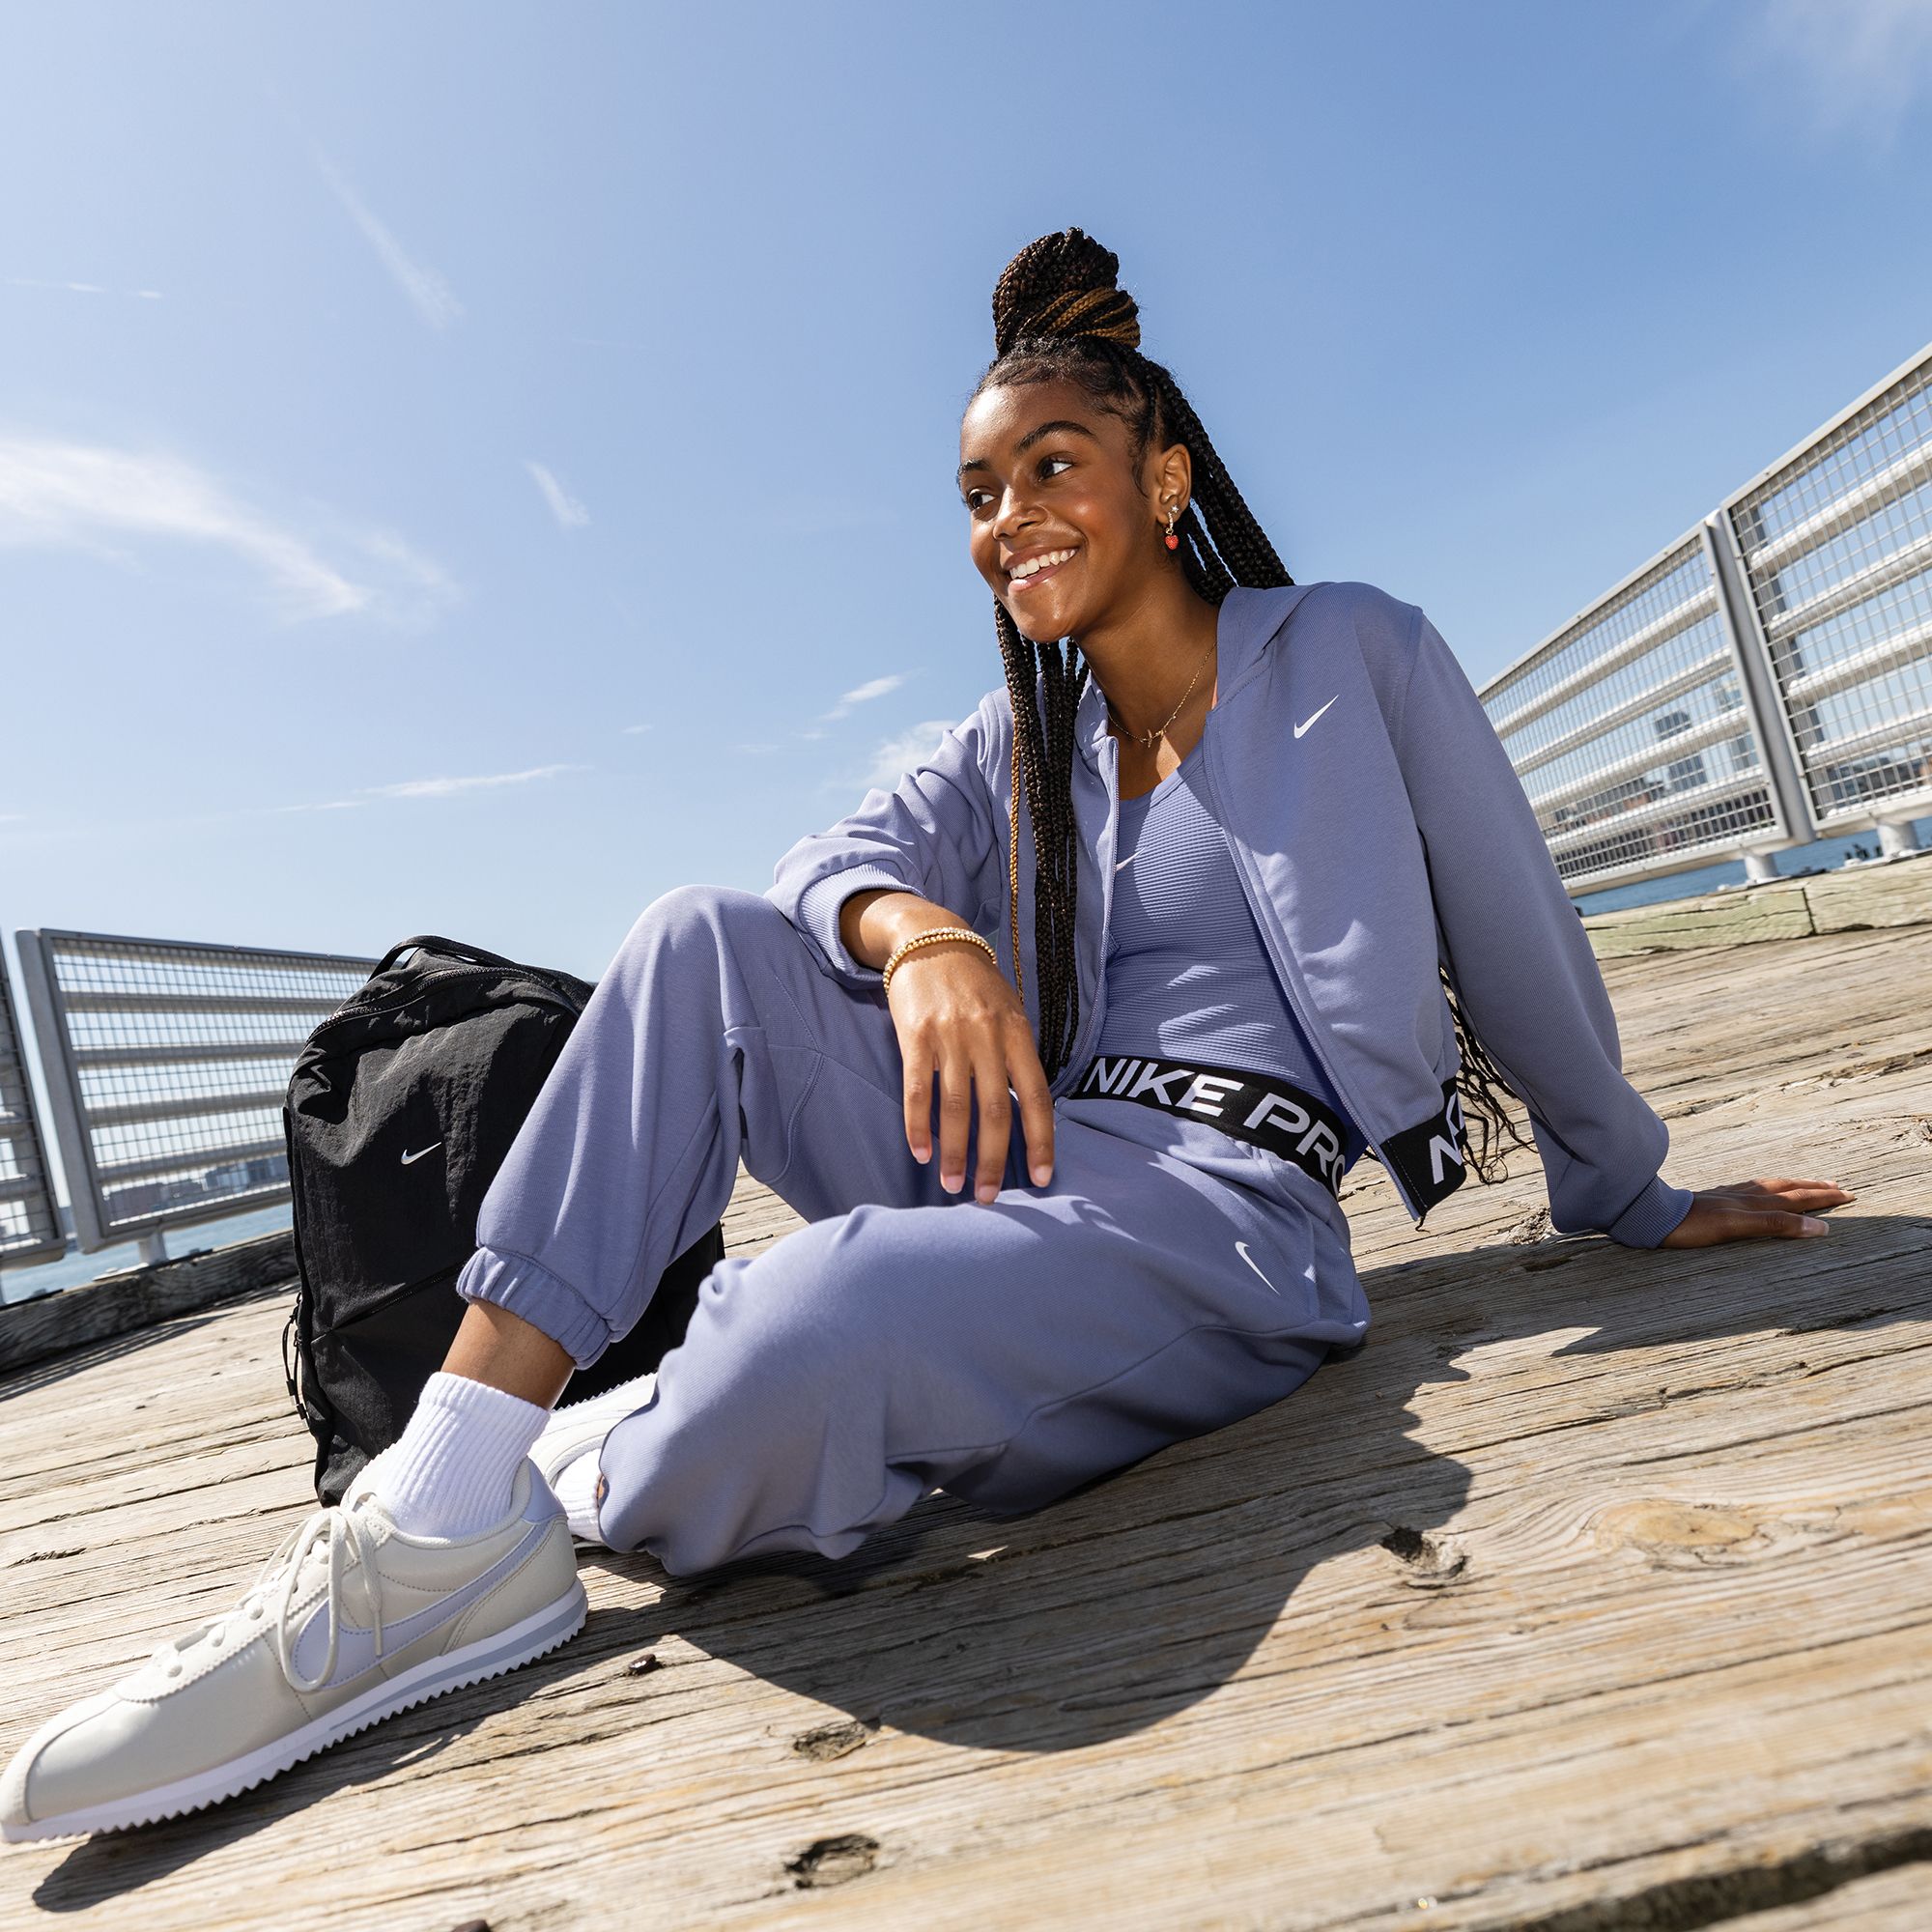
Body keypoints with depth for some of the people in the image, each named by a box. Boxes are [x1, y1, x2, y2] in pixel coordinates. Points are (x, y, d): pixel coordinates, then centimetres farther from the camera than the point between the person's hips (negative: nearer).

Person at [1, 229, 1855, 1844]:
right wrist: (918, 929, -25)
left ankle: (576, 1494, 1)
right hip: (1024, 1164, 6)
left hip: (1225, 1218, -5)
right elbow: (842, 855, 0)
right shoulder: (1016, 747, 17)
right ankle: (435, 1526, -18)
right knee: (703, 938, -15)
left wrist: (1629, 1199, 17)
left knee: (804, 1338, -35)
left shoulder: (1351, 653, 3)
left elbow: (1516, 938, 8)